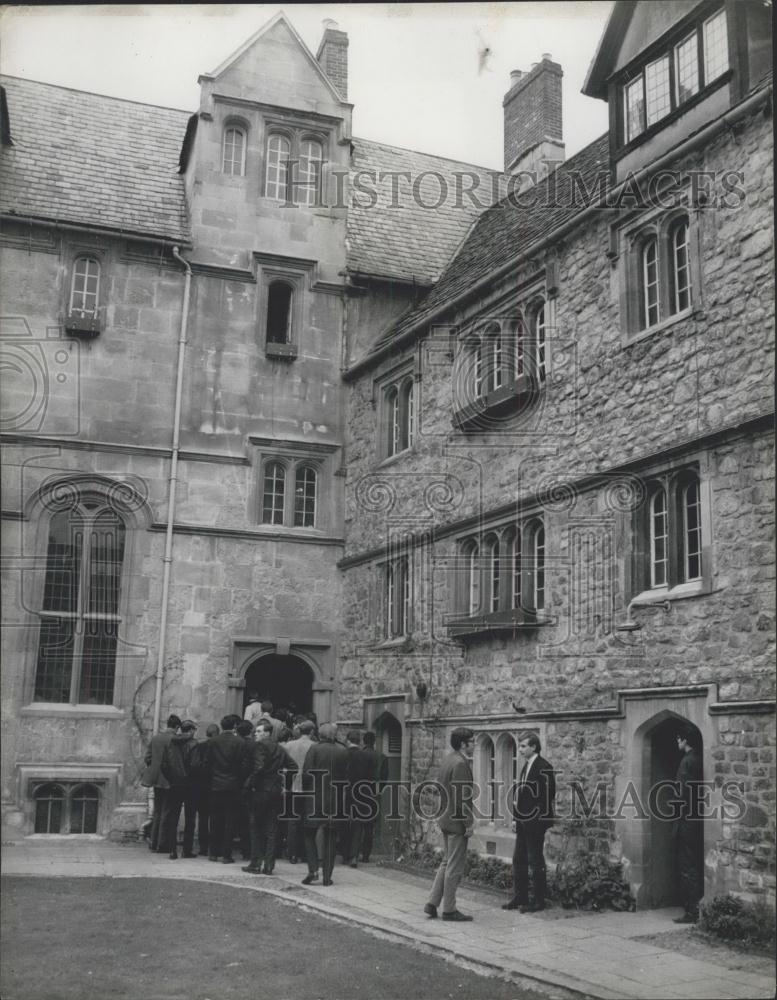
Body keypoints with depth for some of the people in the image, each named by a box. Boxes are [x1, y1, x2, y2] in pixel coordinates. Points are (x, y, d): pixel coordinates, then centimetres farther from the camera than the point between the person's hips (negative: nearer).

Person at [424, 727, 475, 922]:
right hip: (457, 822, -10)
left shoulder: (448, 760, 10)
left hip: (446, 819, 10)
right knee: (455, 866, 1)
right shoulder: (460, 763, -20)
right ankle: (449, 909, 9)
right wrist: (468, 823, -17)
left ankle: (432, 903, 18)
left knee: (447, 863, 18)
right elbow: (462, 797, -22)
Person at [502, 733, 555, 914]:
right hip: (523, 821, 9)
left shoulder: (543, 767, -14)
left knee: (535, 861, -1)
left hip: (535, 822, -9)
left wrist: (540, 818, -18)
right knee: (518, 860, 12)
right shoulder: (526, 766, 14)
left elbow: (548, 795, -18)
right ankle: (519, 898, 20)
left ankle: (539, 901, 8)